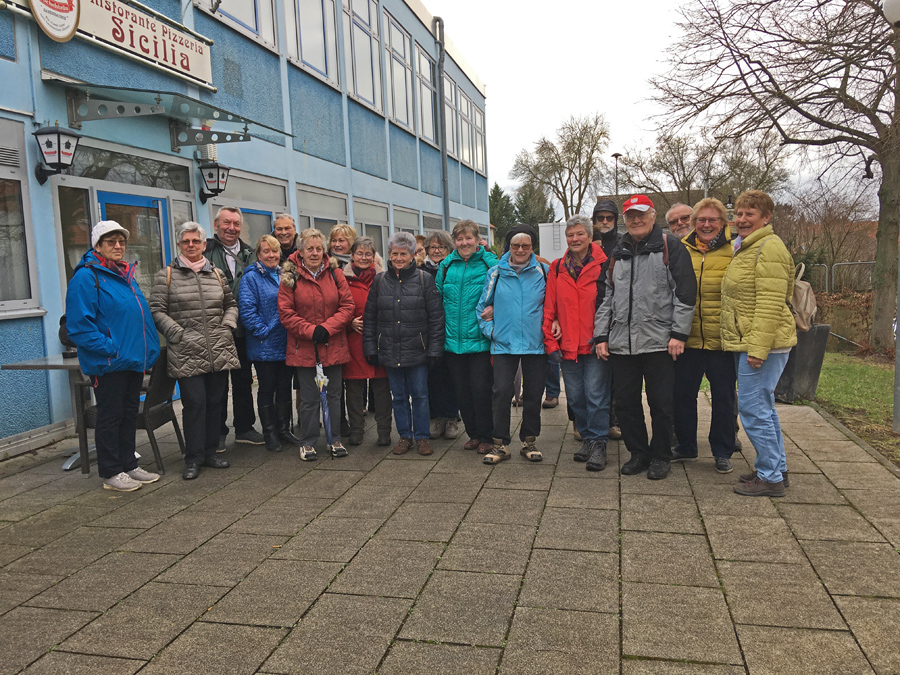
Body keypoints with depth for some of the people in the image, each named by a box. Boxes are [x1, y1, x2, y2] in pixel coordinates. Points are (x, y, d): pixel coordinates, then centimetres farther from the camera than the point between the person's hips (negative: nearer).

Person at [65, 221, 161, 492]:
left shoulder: (127, 275, 15)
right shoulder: (86, 277, -11)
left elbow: (142, 316, 21)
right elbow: (79, 325, -18)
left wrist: (150, 350, 9)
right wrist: (111, 349, -21)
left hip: (134, 361, 8)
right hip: (108, 364, -8)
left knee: (130, 414, 16)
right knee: (110, 417, 3)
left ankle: (129, 465, 27)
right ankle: (111, 473, 14)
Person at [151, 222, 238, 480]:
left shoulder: (217, 274, 14)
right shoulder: (166, 275, 2)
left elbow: (231, 304, 23)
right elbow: (157, 311, -1)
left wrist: (227, 326, 6)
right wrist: (179, 334, -10)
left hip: (220, 352, 4)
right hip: (187, 354, -4)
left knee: (215, 401, 9)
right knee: (194, 403, -5)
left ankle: (210, 452, 21)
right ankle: (193, 458, 7)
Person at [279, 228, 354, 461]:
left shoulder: (335, 275, 3)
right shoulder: (290, 277, -2)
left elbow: (347, 306, 0)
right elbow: (286, 313, -6)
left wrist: (327, 328, -13)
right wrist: (311, 331, -15)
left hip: (334, 346, 2)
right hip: (304, 348, -2)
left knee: (334, 394, 11)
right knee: (309, 398, 6)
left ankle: (335, 440, 24)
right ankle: (308, 443, 19)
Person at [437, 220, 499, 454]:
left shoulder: (489, 262, -4)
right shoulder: (446, 265, 8)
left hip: (480, 340, -4)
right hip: (453, 340, 4)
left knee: (481, 390, -2)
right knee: (462, 391, 11)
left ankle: (486, 437, 14)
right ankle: (473, 433, 27)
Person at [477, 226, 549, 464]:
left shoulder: (543, 272, 4)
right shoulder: (496, 273, 5)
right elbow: (482, 306, 12)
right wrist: (490, 330, 2)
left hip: (535, 344, 0)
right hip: (504, 344, 0)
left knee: (533, 395, 6)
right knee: (501, 393, -5)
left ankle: (529, 441, 21)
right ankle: (501, 444, 7)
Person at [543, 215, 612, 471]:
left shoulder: (603, 265, -3)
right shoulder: (557, 268, 8)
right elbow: (549, 307, 7)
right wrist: (551, 342, 2)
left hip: (595, 344, -4)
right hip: (567, 345, 4)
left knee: (596, 395, -3)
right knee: (575, 397, 11)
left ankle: (598, 444, 9)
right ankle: (587, 438, 26)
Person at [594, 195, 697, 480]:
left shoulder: (670, 247, 1)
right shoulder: (617, 254, 16)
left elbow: (685, 293, -4)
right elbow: (607, 298, 18)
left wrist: (678, 333, -11)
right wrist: (601, 335, 10)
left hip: (658, 341, -4)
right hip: (621, 343, 5)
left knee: (660, 403, 2)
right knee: (625, 402, 8)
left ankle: (661, 457, 19)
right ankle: (638, 453, 23)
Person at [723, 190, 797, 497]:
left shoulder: (769, 247, -13)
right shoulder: (745, 248, 19)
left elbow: (770, 303, -21)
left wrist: (758, 347, -25)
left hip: (763, 343, -10)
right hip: (746, 344, 10)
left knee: (753, 408, -7)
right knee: (763, 407, 16)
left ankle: (770, 477, 4)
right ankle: (777, 468, 27)